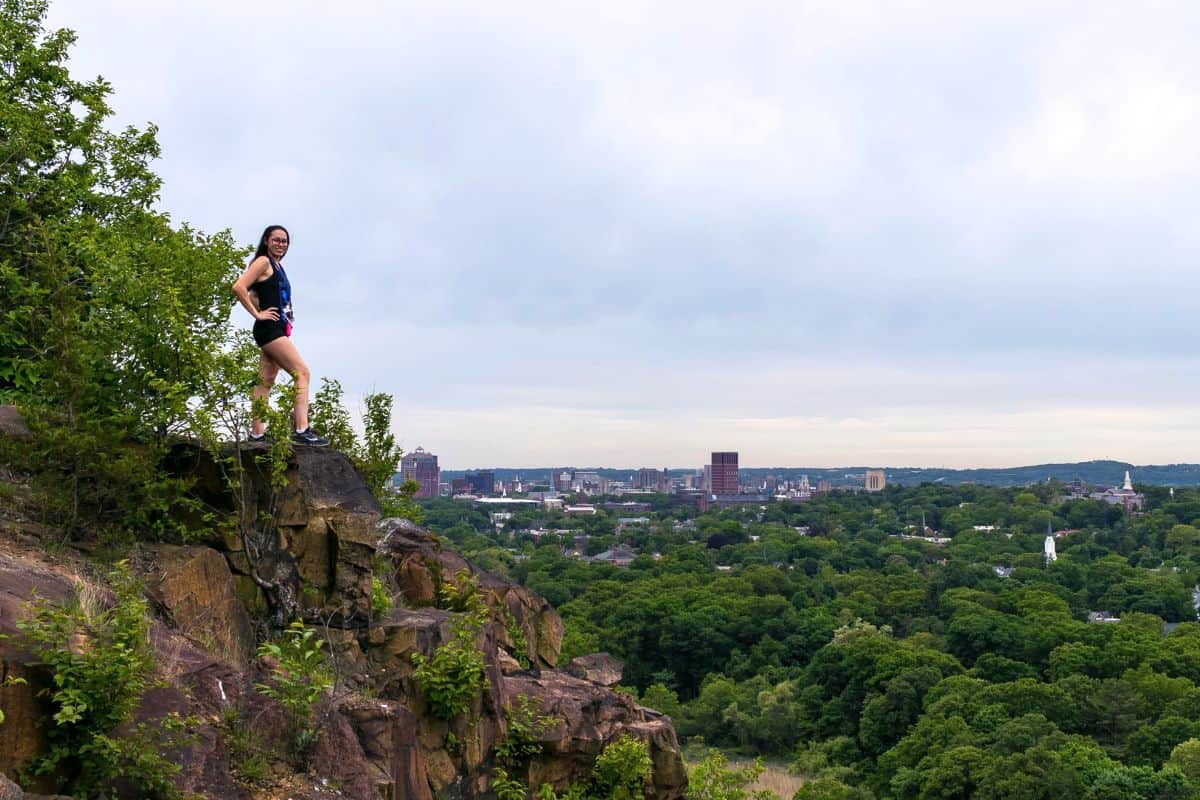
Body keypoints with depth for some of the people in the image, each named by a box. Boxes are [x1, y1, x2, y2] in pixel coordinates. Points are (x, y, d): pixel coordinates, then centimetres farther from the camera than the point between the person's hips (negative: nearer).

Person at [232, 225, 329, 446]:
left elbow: (257, 294, 29)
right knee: (302, 372, -15)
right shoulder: (263, 262, -5)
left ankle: (257, 433, 8)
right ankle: (301, 430, -20)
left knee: (266, 381, 7)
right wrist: (257, 314, -15)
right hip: (269, 328, -9)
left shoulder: (277, 266, 20)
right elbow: (238, 287, -17)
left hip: (278, 330, 9)